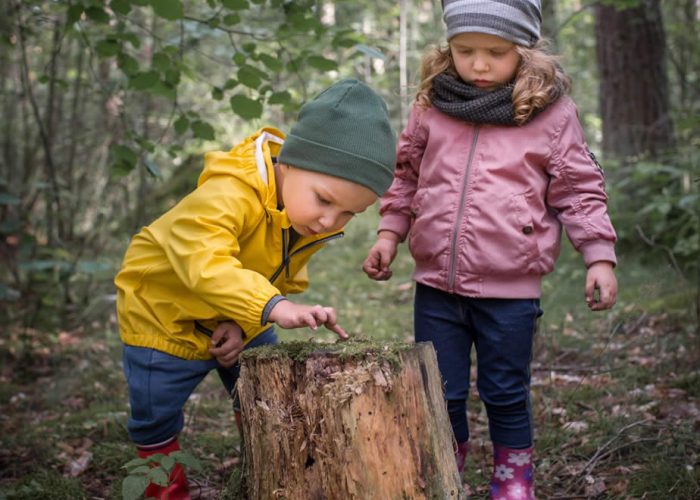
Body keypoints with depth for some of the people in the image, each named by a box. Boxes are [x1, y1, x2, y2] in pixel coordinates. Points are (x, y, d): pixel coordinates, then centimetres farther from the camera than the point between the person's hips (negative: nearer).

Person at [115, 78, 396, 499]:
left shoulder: (317, 224, -13)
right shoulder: (229, 193, -40)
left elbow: (282, 281, -5)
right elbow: (205, 260, -54)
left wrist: (245, 323, -22)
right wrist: (272, 306, -65)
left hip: (241, 320, 6)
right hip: (164, 313, -6)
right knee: (155, 420, 3)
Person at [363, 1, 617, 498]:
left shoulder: (551, 111, -4)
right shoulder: (432, 105, 4)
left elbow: (578, 189, 1)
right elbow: (408, 176, 16)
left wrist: (600, 256, -5)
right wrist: (389, 233, 11)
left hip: (510, 292, -2)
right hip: (436, 286, 3)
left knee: (506, 395, 11)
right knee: (438, 396, 10)